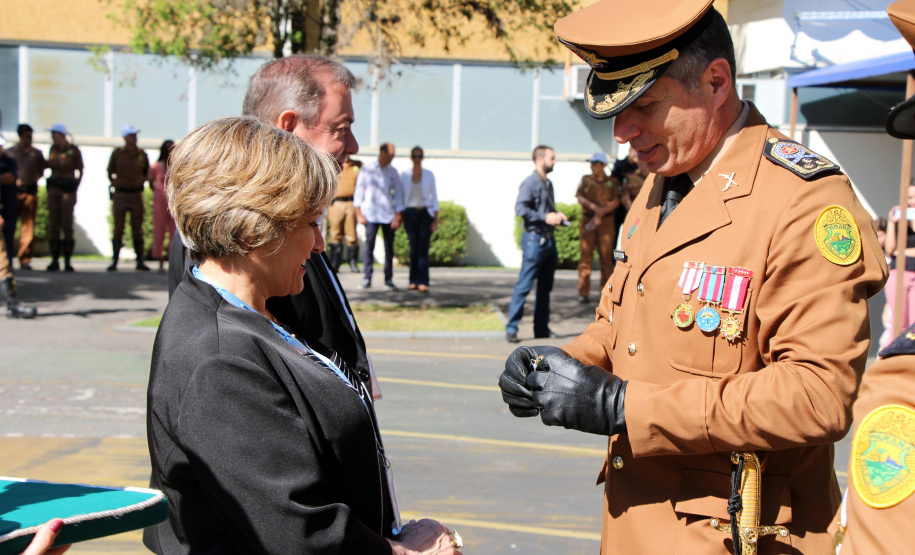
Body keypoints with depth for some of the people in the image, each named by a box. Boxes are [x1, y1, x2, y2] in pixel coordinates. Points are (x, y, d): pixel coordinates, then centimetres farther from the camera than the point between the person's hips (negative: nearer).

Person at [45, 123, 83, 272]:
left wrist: (75, 188, -7)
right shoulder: (53, 149, 10)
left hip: (68, 189, -4)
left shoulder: (74, 150, -3)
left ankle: (67, 262, -4)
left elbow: (80, 171, 1)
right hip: (53, 188, 5)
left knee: (67, 225, -7)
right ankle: (54, 261, 4)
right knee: (53, 225, 1)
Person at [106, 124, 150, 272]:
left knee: (137, 230, 2)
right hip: (120, 194, -1)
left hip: (136, 195, 1)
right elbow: (110, 172, 12)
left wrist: (141, 182, 5)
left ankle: (140, 261, 6)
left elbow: (147, 172, 18)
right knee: (118, 229, -2)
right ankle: (114, 261, 0)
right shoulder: (117, 153, 2)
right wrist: (115, 184, 1)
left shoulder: (142, 154, 5)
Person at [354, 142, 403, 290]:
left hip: (389, 215, 2)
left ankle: (389, 279, 10)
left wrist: (398, 215, 3)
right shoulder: (367, 169, 2)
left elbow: (398, 193, 10)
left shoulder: (393, 172, 9)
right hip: (371, 215, -2)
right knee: (369, 246, -7)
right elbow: (358, 191, 4)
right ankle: (367, 278, -2)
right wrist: (359, 214, -2)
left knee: (389, 248, 2)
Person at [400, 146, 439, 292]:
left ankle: (422, 281, -13)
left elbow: (434, 196, 7)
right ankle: (413, 281, 3)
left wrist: (436, 219, 1)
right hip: (410, 213, 1)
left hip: (426, 212, -1)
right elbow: (401, 196, 11)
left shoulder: (429, 175, 5)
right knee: (413, 247, -2)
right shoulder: (404, 175, 7)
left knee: (423, 247, -9)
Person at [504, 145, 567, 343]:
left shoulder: (548, 184, 17)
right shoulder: (530, 183, -9)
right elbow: (520, 208, -21)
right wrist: (546, 217, -20)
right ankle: (511, 329, -5)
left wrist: (557, 216, 8)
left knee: (545, 286, 11)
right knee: (524, 286, -8)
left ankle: (541, 328, 18)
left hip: (549, 239, 9)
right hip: (534, 239, -9)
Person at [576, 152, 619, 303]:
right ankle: (583, 292, 1)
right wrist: (594, 207, -16)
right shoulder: (585, 180, 10)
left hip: (606, 221, 0)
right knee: (586, 256, -2)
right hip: (587, 220, 0)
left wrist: (602, 212, -14)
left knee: (606, 256, -1)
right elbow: (579, 197, 0)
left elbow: (616, 201, -2)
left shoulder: (612, 182, 7)